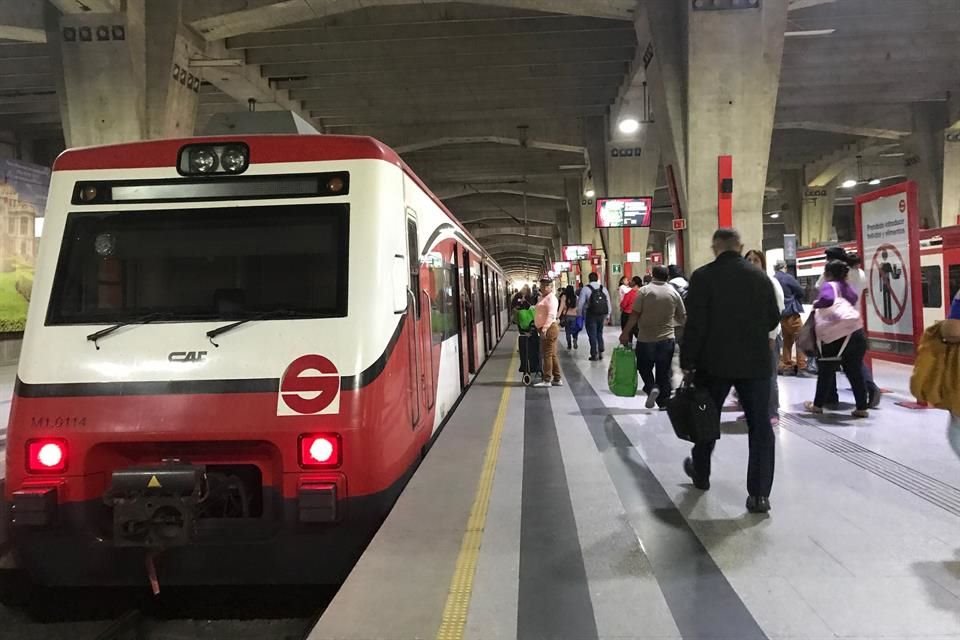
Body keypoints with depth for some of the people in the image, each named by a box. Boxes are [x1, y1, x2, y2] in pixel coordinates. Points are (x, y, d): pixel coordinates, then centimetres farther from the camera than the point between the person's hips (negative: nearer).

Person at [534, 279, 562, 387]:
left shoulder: (551, 298, -10)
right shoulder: (544, 298, 20)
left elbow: (551, 315, -20)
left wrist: (544, 328, -26)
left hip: (549, 329, -10)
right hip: (545, 329, 10)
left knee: (547, 354, -8)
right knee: (552, 355, 11)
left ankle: (547, 380, -5)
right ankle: (557, 379, 16)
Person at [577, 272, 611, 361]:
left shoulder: (586, 289, -7)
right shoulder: (603, 288, 5)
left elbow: (580, 303, -9)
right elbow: (608, 303, 7)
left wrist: (580, 315, 3)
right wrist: (607, 315, 15)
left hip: (591, 315, -4)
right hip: (602, 315, 4)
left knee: (592, 335, 4)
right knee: (599, 334, 18)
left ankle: (594, 354, 5)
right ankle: (601, 353, 16)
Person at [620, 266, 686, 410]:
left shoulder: (644, 291, -7)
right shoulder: (674, 292, 2)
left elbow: (635, 314, -11)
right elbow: (683, 317, 6)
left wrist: (625, 333, -5)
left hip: (646, 338, -2)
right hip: (667, 338, 2)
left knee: (644, 367, 14)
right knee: (664, 371, 9)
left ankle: (651, 387, -9)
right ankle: (664, 402, 12)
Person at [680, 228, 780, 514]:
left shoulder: (703, 276, -9)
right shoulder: (761, 277, 1)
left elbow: (695, 324, -12)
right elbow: (773, 319, 8)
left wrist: (687, 362, -5)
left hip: (715, 362, -1)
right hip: (755, 362, 2)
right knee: (760, 425, 5)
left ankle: (701, 474, 36)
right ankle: (759, 494, 1)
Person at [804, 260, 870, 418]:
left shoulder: (829, 286, -7)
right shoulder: (847, 287, 15)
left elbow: (828, 299, -28)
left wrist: (816, 304, -9)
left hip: (837, 335, -6)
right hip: (856, 332, 6)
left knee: (826, 372, 9)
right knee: (855, 372, 10)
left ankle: (818, 405, 21)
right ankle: (862, 407, 9)